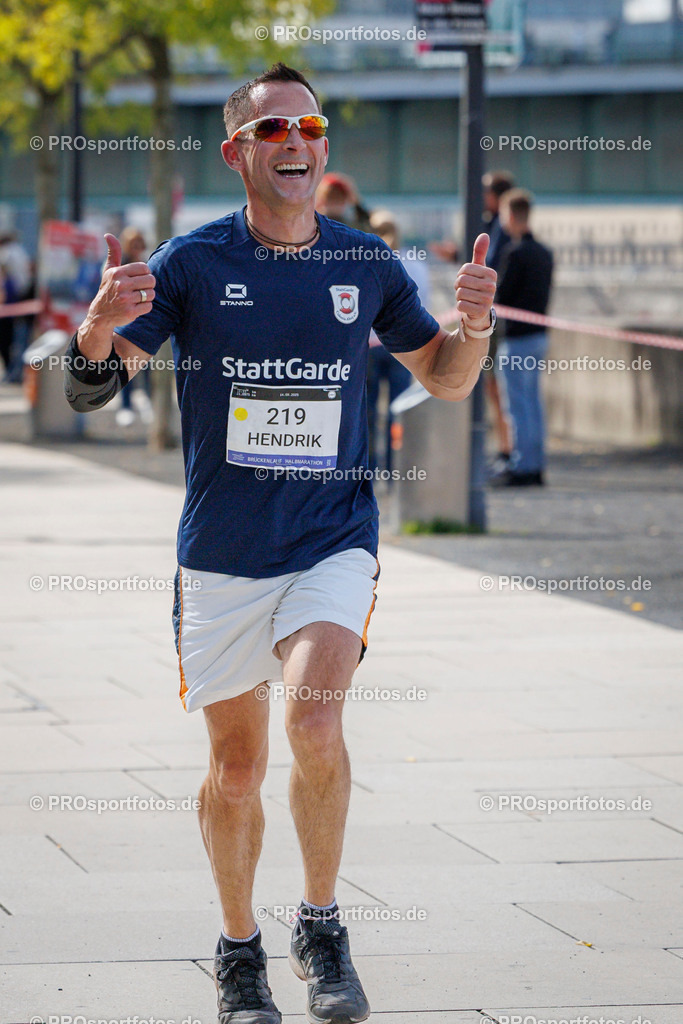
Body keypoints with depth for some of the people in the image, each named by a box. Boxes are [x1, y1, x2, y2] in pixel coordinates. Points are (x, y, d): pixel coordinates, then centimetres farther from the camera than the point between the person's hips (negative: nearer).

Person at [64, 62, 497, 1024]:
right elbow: (92, 388, -6)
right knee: (236, 766, 8)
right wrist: (101, 327, -29)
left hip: (333, 541, 0)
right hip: (222, 555, 0)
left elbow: (445, 378, 14)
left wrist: (474, 324, -8)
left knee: (315, 722, -22)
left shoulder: (366, 264, 1)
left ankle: (322, 929, -2)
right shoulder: (193, 261, -5)